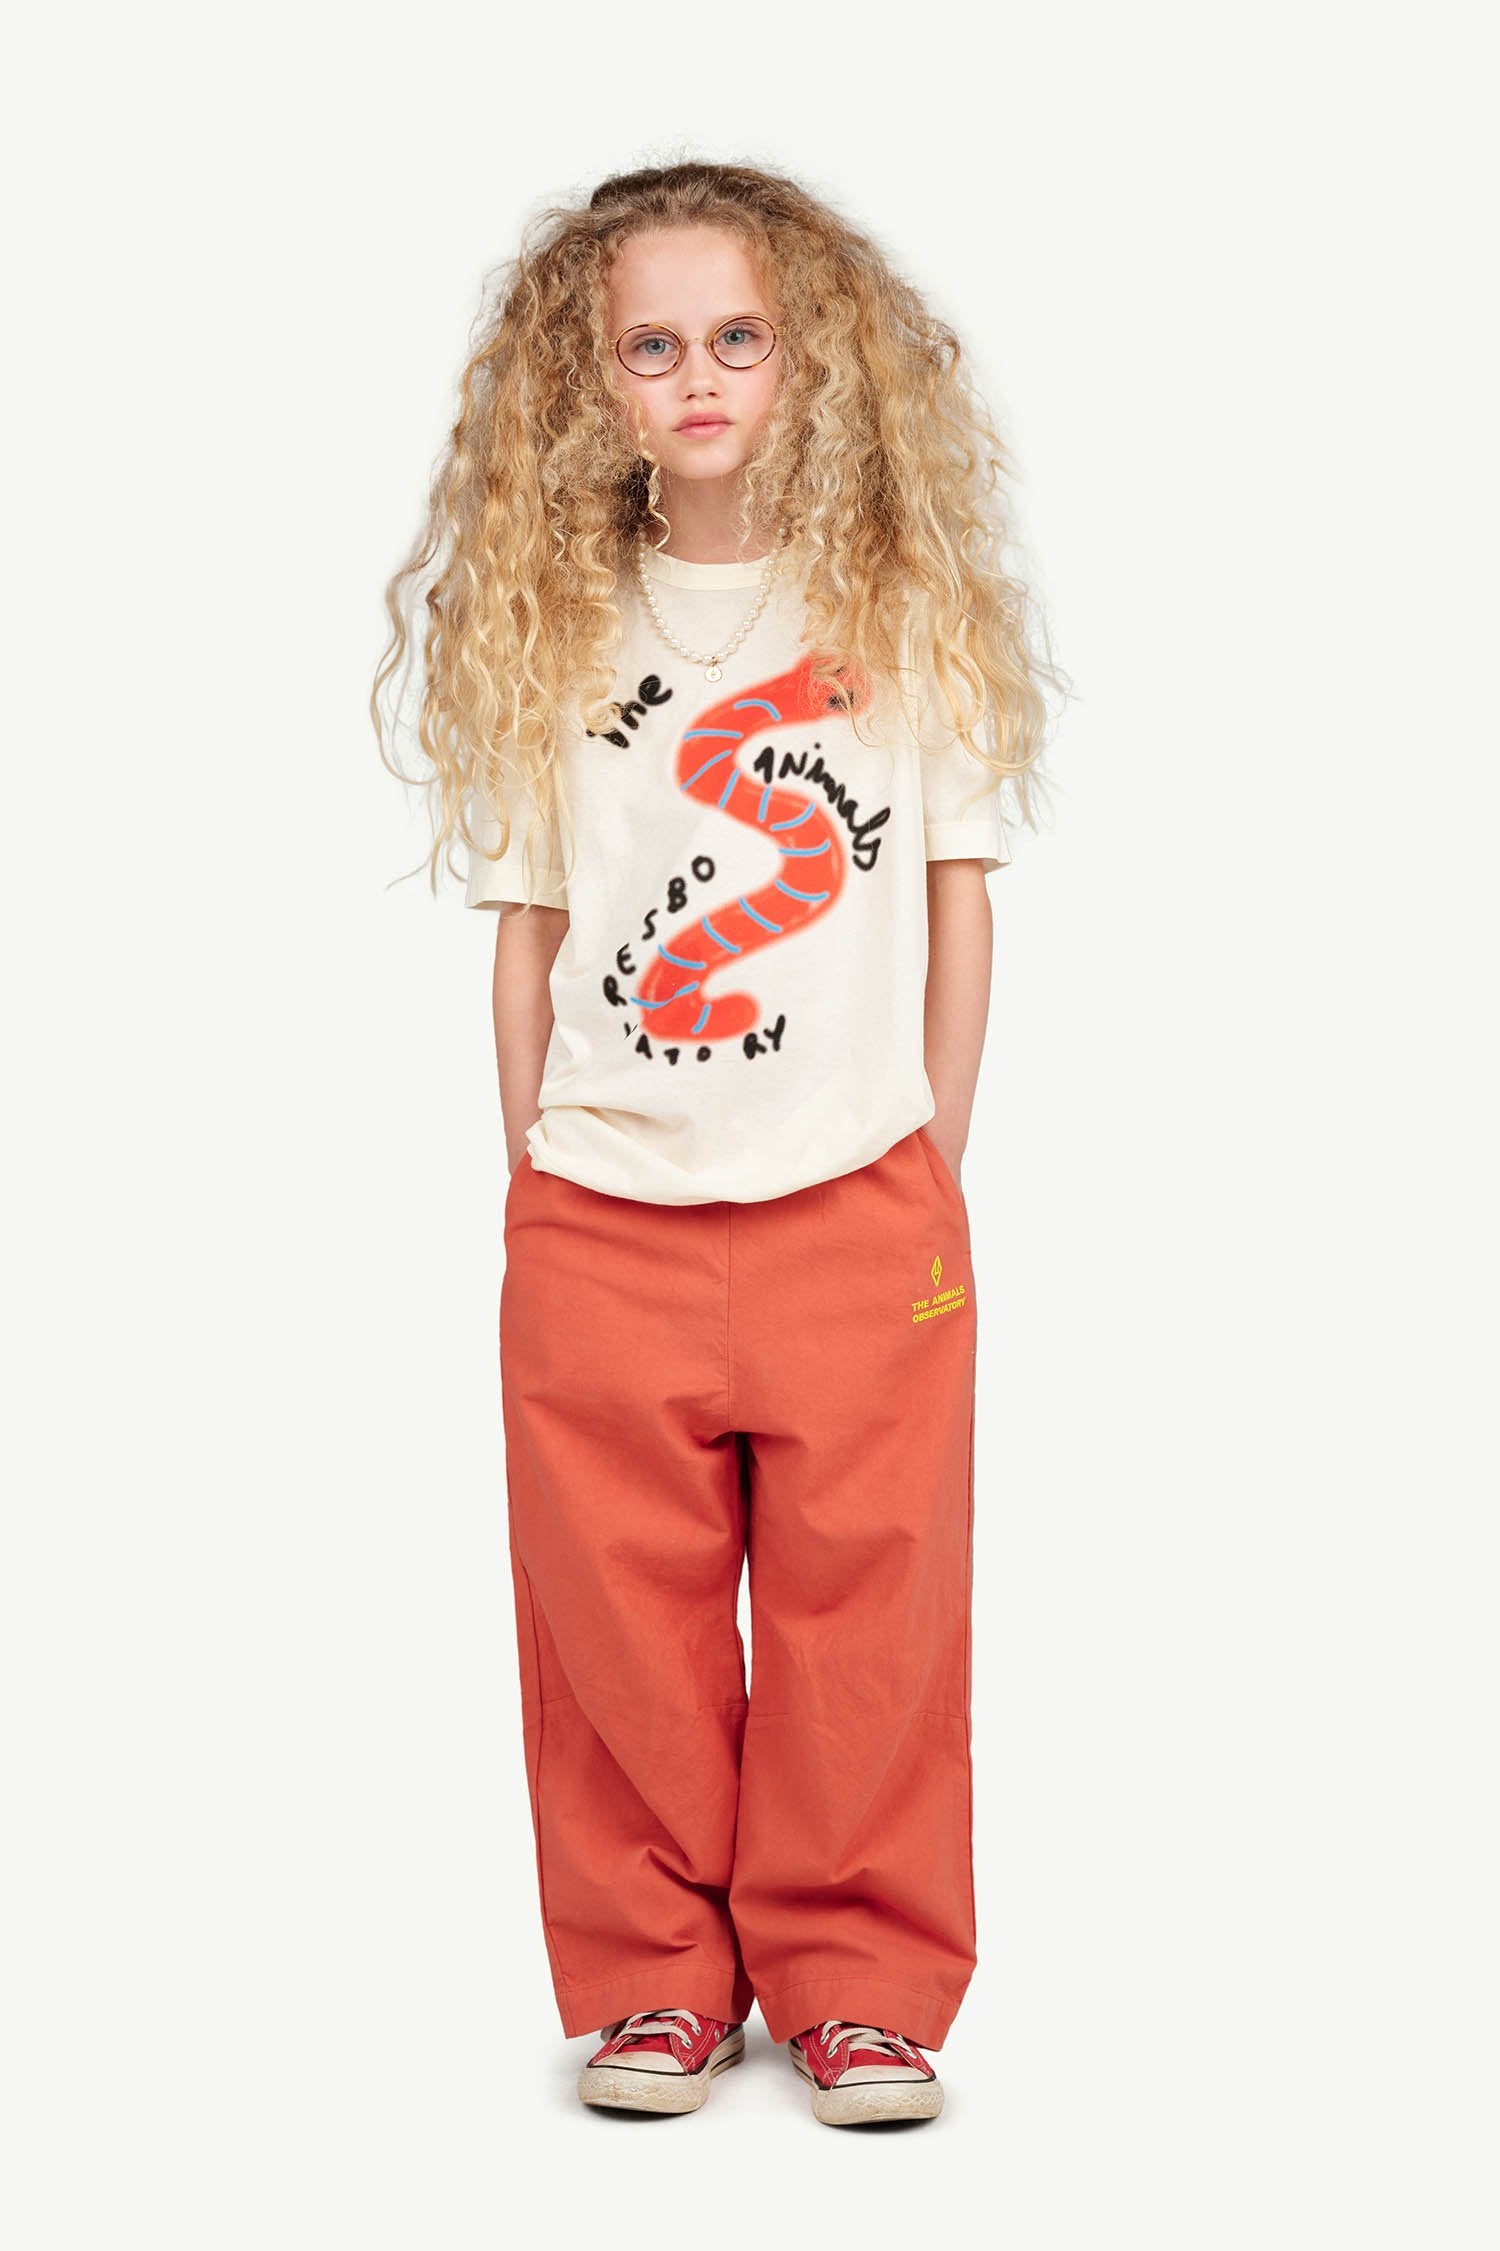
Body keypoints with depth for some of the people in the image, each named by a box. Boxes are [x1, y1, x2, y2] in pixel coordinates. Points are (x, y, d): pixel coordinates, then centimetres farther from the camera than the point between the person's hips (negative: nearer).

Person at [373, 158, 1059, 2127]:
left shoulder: (914, 599, 2)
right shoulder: (546, 625, 5)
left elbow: (961, 892, 5)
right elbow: (526, 932, 8)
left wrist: (936, 1169, 3)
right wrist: (536, 1183, 4)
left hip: (858, 1206, -1)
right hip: (600, 1222, 1)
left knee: (867, 1610, 3)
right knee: (622, 1617, 5)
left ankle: (860, 1982, 19)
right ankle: (654, 1981, 21)